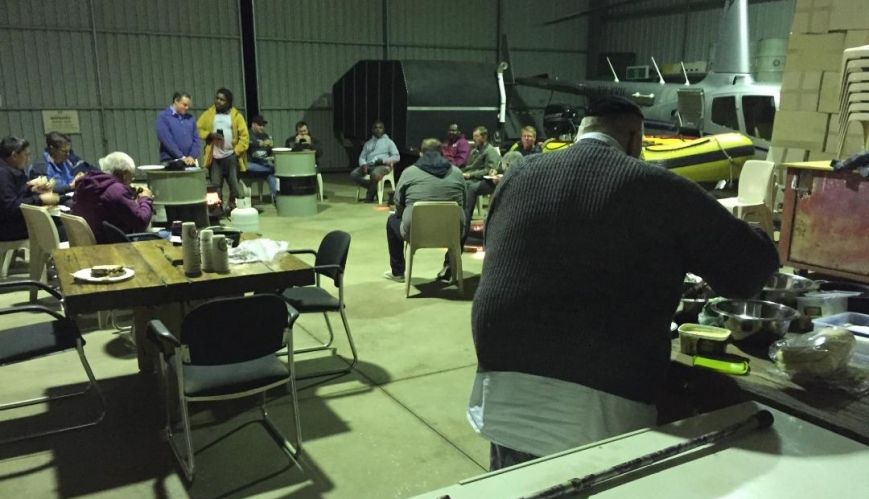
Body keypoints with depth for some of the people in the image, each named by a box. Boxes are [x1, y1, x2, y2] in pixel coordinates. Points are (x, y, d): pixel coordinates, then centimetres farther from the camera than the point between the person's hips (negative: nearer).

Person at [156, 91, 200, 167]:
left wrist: (192, 156, -6)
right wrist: (182, 157, -14)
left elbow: (196, 139, 10)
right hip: (170, 162, -4)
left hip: (189, 162, 4)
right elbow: (166, 140, -10)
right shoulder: (163, 116, -1)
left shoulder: (190, 118, 13)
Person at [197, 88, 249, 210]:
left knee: (234, 185, 4)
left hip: (231, 156, -1)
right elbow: (198, 129, 5)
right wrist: (210, 135, -12)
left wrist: (237, 151, -10)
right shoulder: (208, 114, 8)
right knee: (215, 186, 4)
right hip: (215, 157, 1)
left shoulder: (236, 115, 2)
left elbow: (244, 136, -2)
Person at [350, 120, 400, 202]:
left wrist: (383, 160, -14)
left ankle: (370, 194, -15)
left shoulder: (388, 141, 11)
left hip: (383, 166, -4)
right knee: (353, 174, -23)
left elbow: (397, 157, 2)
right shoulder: (368, 143, 23)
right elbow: (362, 157, 17)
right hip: (368, 165, 5)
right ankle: (374, 188, -12)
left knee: (374, 174, -39)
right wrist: (363, 164, -7)